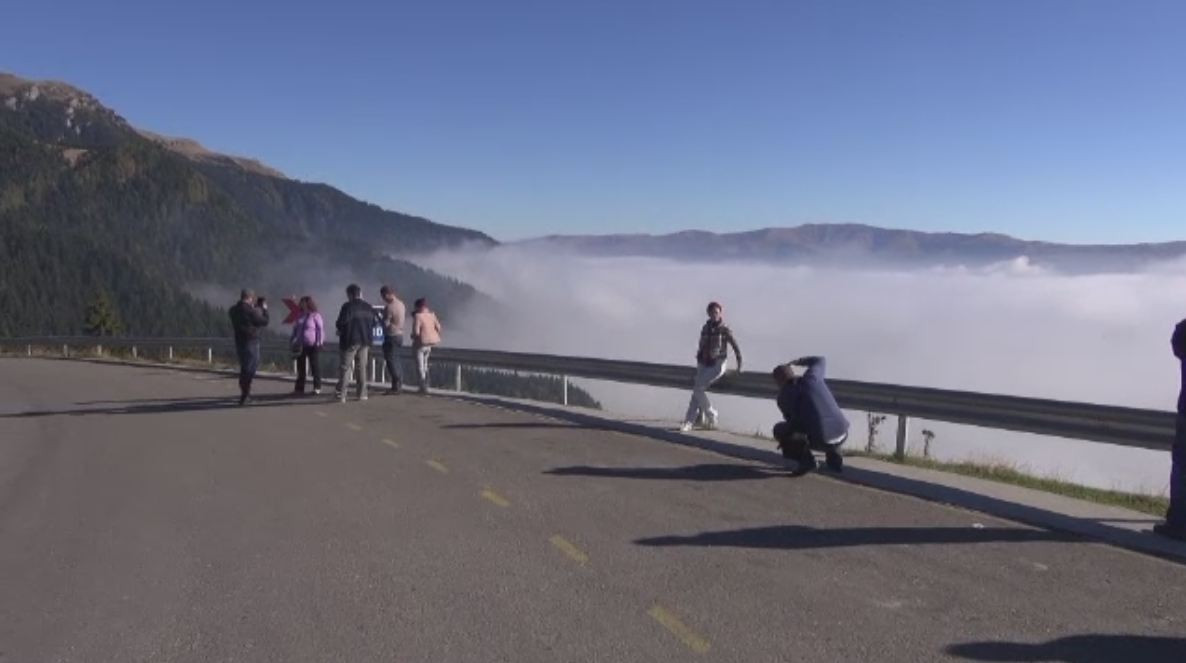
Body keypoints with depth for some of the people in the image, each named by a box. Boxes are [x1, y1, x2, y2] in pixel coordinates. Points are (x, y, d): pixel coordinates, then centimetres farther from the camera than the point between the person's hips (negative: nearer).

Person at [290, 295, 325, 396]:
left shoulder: (315, 315, -7)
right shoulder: (300, 316, 12)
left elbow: (320, 329, -10)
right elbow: (295, 329, 20)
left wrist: (319, 342, -16)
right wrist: (293, 341, 13)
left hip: (313, 346, -6)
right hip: (301, 346, 6)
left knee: (315, 367, 0)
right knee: (300, 367, 7)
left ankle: (317, 387, 4)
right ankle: (299, 388, 11)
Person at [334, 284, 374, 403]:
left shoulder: (348, 306, -13)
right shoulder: (368, 308, 7)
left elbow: (340, 323, -16)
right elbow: (372, 324, 12)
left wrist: (340, 330, 5)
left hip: (350, 340, -5)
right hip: (365, 341, 5)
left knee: (345, 367, 0)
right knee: (361, 367, 13)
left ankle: (341, 394, -3)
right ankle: (362, 393, 13)